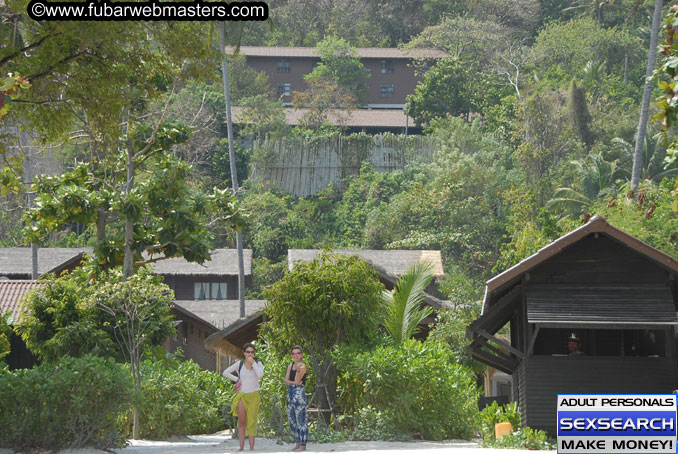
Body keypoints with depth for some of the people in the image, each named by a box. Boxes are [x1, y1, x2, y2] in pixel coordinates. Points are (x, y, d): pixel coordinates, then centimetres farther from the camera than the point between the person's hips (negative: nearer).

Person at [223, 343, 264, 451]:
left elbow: (260, 375, -17)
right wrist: (236, 379, 0)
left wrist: (253, 362, -12)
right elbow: (226, 372, 8)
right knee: (241, 421, -2)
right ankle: (241, 447, -1)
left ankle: (252, 446, -4)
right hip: (241, 395, 0)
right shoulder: (239, 364, 3)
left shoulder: (258, 364, 3)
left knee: (252, 421, -4)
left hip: (254, 395, 0)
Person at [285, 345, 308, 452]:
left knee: (301, 419, -9)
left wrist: (299, 369, -19)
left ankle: (303, 445, -8)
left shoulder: (302, 366, -6)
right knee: (292, 420, 11)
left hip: (299, 392, -8)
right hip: (290, 392, 8)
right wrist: (294, 382, -9)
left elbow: (297, 381, -12)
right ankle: (298, 443, 18)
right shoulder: (290, 366, 16)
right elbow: (286, 381, 7)